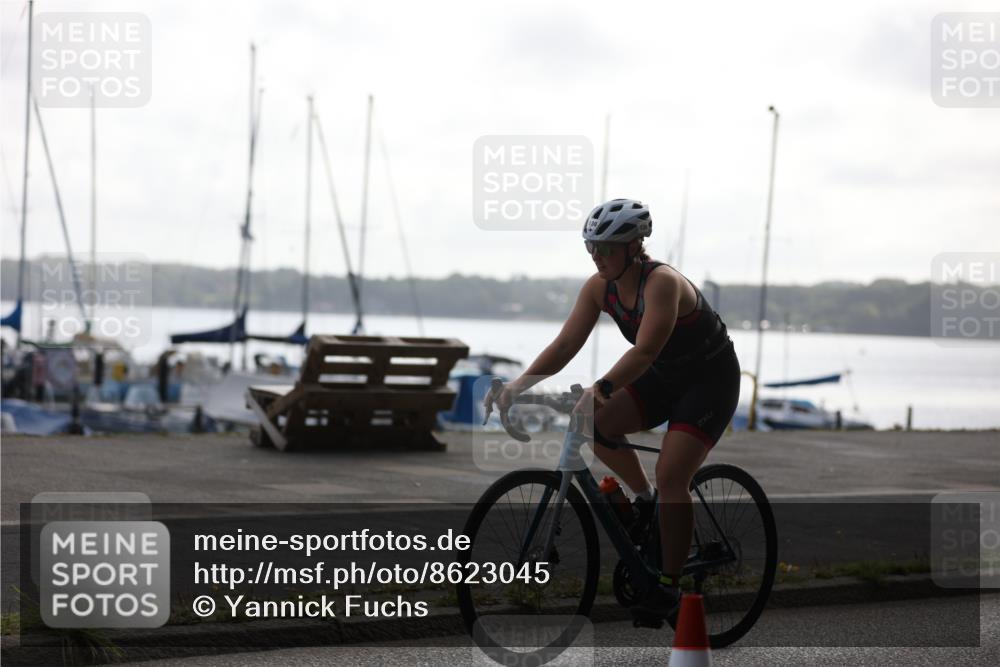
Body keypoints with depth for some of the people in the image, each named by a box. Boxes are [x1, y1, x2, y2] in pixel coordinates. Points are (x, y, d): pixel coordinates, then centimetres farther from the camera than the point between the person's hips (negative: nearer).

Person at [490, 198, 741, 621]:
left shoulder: (662, 283, -29)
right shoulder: (600, 287, -9)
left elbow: (644, 350, -41)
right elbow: (565, 345, -11)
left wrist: (600, 389, -54)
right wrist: (519, 384, -23)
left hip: (710, 379, -7)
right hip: (664, 377, 7)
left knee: (670, 475, -18)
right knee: (596, 422, -14)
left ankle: (669, 586, -7)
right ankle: (645, 498, 9)